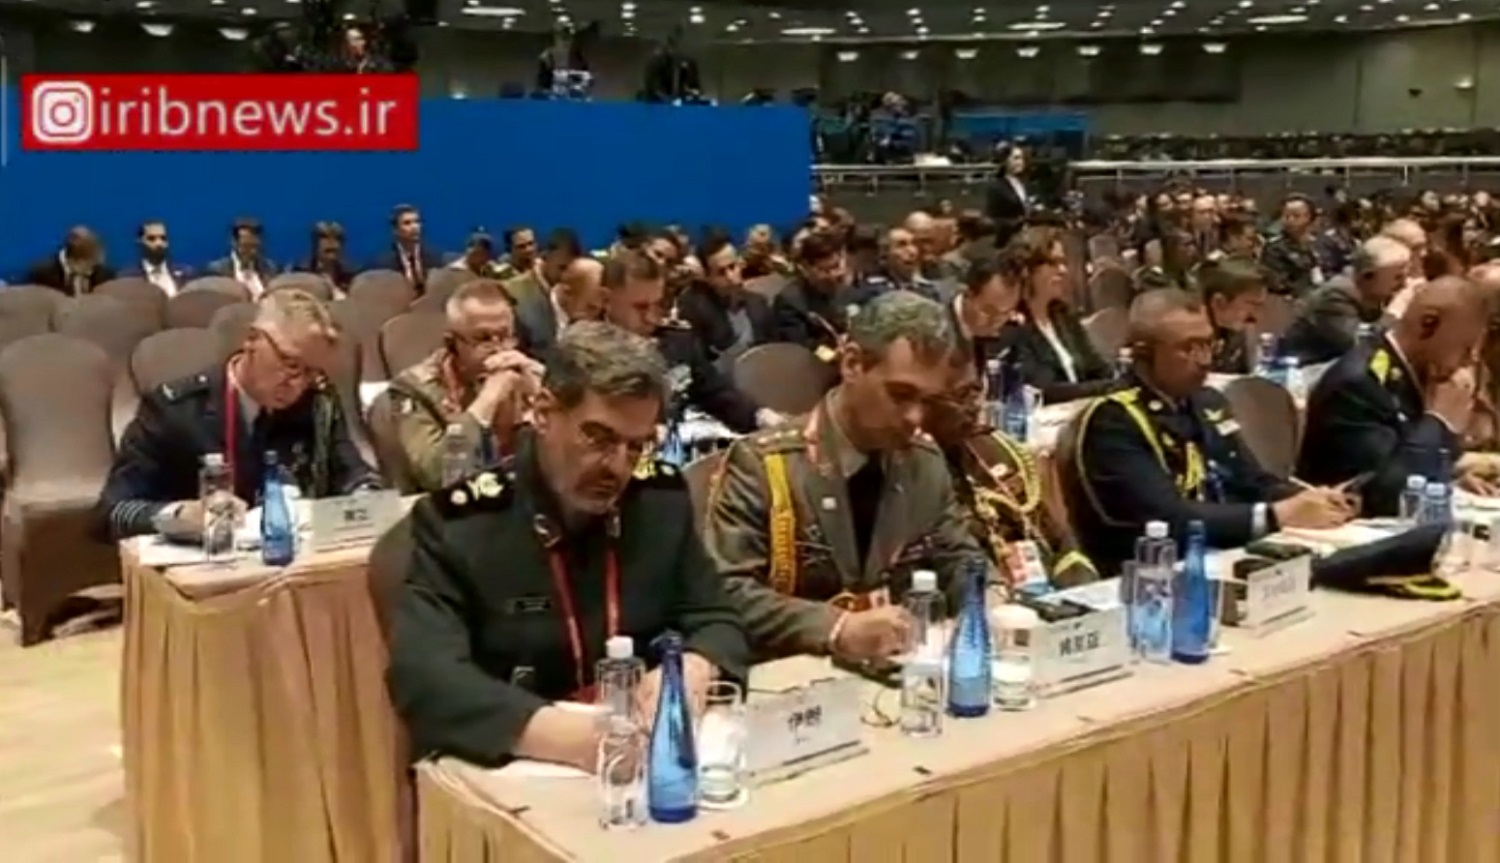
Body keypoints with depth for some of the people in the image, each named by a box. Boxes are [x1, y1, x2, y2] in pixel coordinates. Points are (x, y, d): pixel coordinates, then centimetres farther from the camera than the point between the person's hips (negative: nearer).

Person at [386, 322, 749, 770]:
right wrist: (561, 735, -35)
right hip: (510, 772, -2)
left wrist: (695, 670, -15)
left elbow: (716, 621, 8)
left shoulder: (663, 499, 3)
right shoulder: (458, 523, -11)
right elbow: (423, 679, -21)